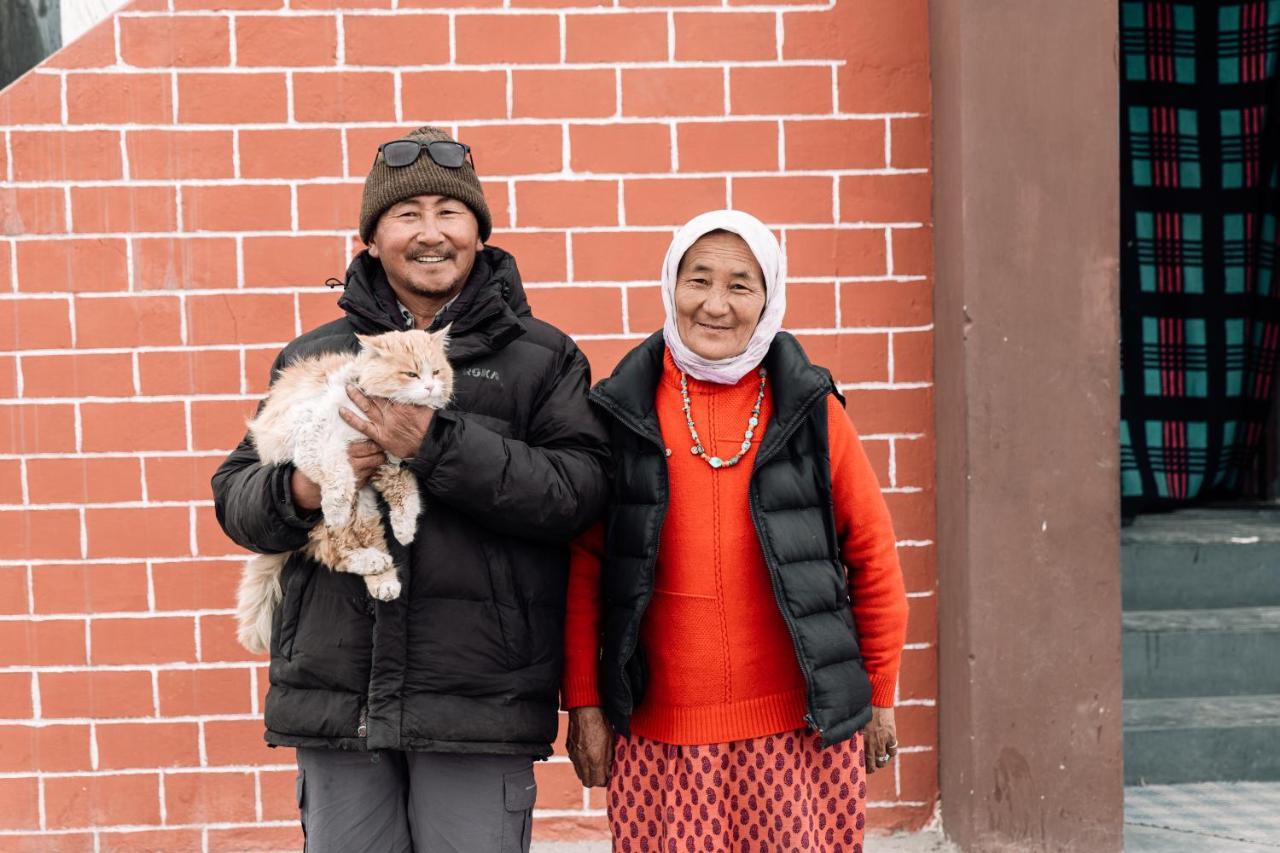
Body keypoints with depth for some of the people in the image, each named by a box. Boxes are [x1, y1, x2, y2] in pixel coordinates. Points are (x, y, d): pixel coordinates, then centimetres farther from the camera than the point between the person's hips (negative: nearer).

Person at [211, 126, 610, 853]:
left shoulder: (542, 358, 3)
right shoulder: (311, 358, 12)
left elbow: (580, 491, -10)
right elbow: (236, 494, 12)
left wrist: (437, 445, -19)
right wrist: (298, 492, -10)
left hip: (478, 706, -2)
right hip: (334, 700, 3)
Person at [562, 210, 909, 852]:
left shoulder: (809, 409, 1)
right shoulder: (624, 413, 1)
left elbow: (872, 553, 7)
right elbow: (583, 566, 5)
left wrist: (880, 696, 9)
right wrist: (583, 704, 3)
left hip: (802, 727, 0)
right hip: (661, 733, 0)